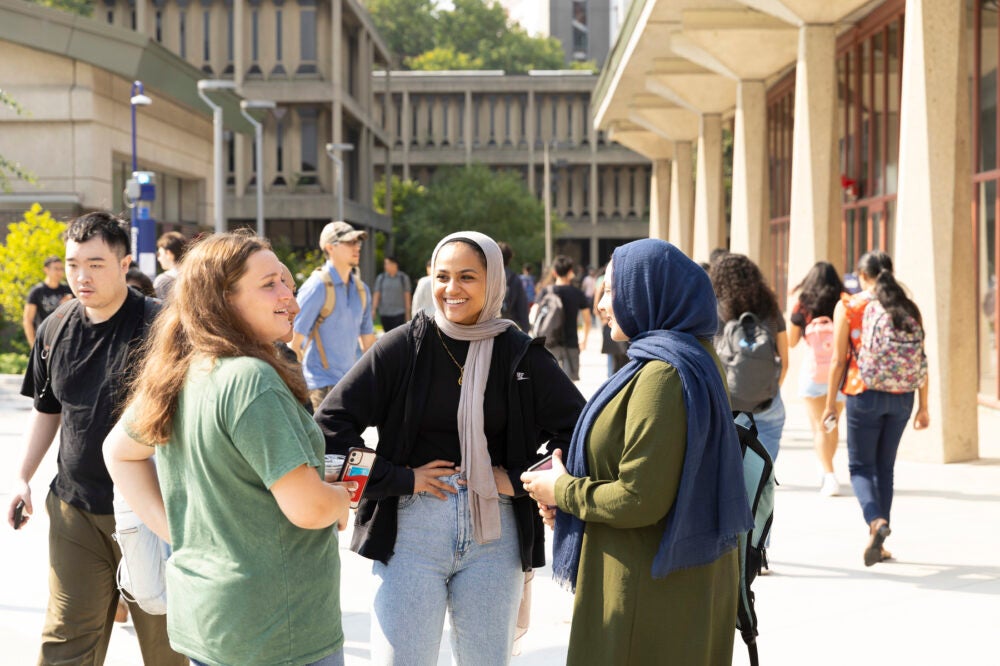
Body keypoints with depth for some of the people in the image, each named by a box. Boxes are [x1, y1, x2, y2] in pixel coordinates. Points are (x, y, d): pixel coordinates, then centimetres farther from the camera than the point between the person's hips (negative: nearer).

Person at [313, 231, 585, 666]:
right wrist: (399, 479, -8)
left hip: (494, 533, 2)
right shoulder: (405, 345, -1)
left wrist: (520, 479, -4)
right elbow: (331, 423, -3)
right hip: (412, 528, -1)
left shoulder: (521, 355, 3)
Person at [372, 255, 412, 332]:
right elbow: (376, 295, 5)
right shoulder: (380, 278, 7)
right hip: (384, 313, 3)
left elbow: (407, 295, 3)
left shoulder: (403, 278, 2)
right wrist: (373, 310, -5)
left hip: (399, 312, -3)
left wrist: (407, 312, 1)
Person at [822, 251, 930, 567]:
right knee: (884, 466, 15)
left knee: (860, 466, 7)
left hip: (864, 395, -3)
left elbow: (838, 360, -5)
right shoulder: (909, 309, 3)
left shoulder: (848, 307, -4)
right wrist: (923, 406, 10)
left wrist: (831, 402, 3)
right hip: (901, 398, 3)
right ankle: (877, 543, 17)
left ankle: (876, 520, -21)